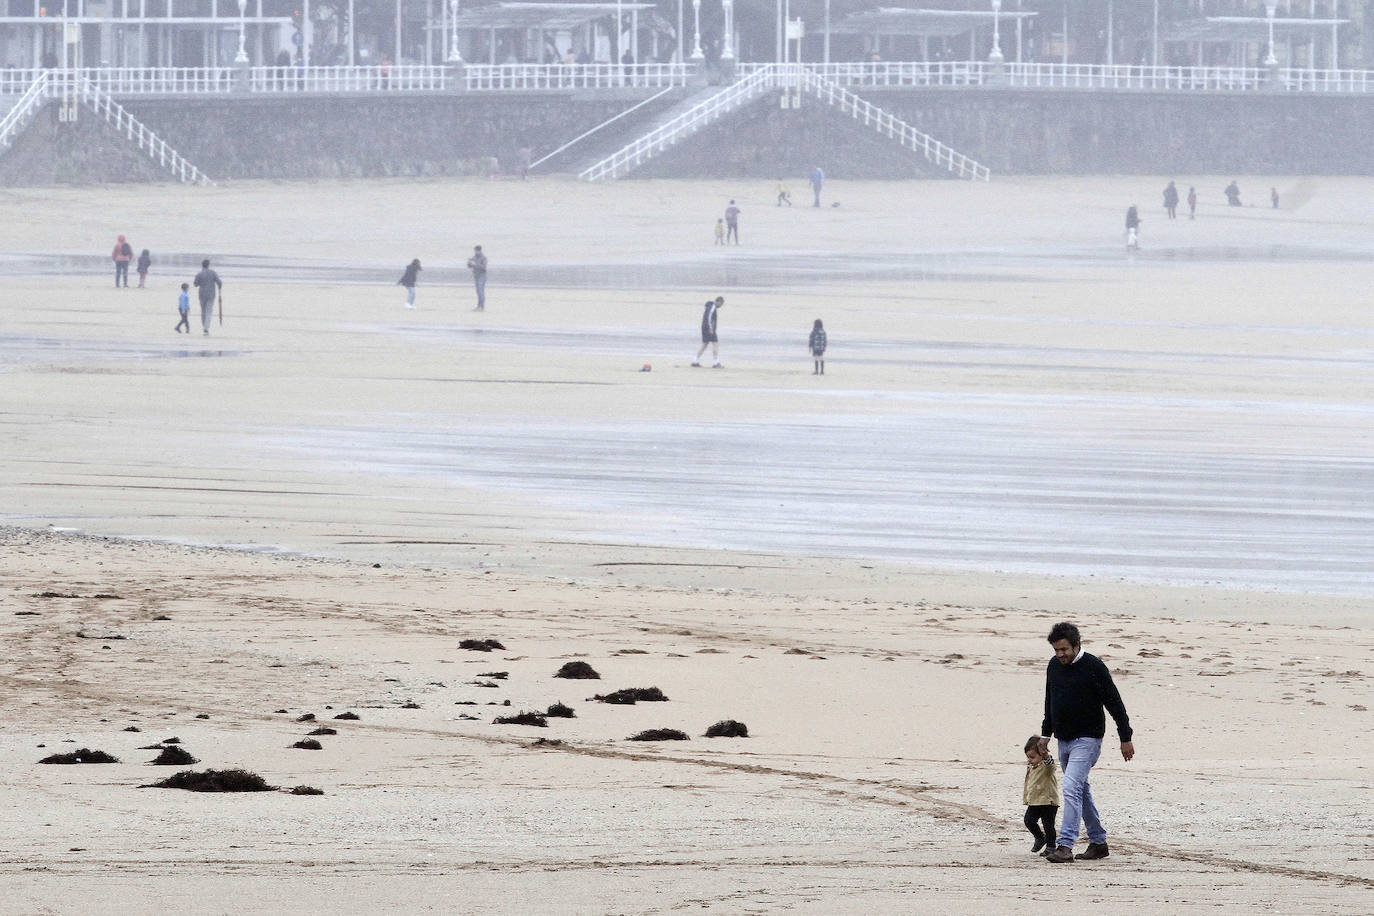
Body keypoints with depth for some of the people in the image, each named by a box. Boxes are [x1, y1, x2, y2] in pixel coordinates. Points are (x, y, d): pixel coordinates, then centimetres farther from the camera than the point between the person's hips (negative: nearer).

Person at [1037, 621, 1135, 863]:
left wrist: (1126, 737, -9)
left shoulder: (1093, 667, -14)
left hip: (1087, 739, -8)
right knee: (1081, 791, 14)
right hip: (1063, 740, 8)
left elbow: (1114, 703, -10)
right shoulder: (1054, 666, 6)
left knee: (1071, 788, -18)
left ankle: (1065, 846, -23)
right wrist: (1046, 733, 23)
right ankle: (1098, 842, 25)